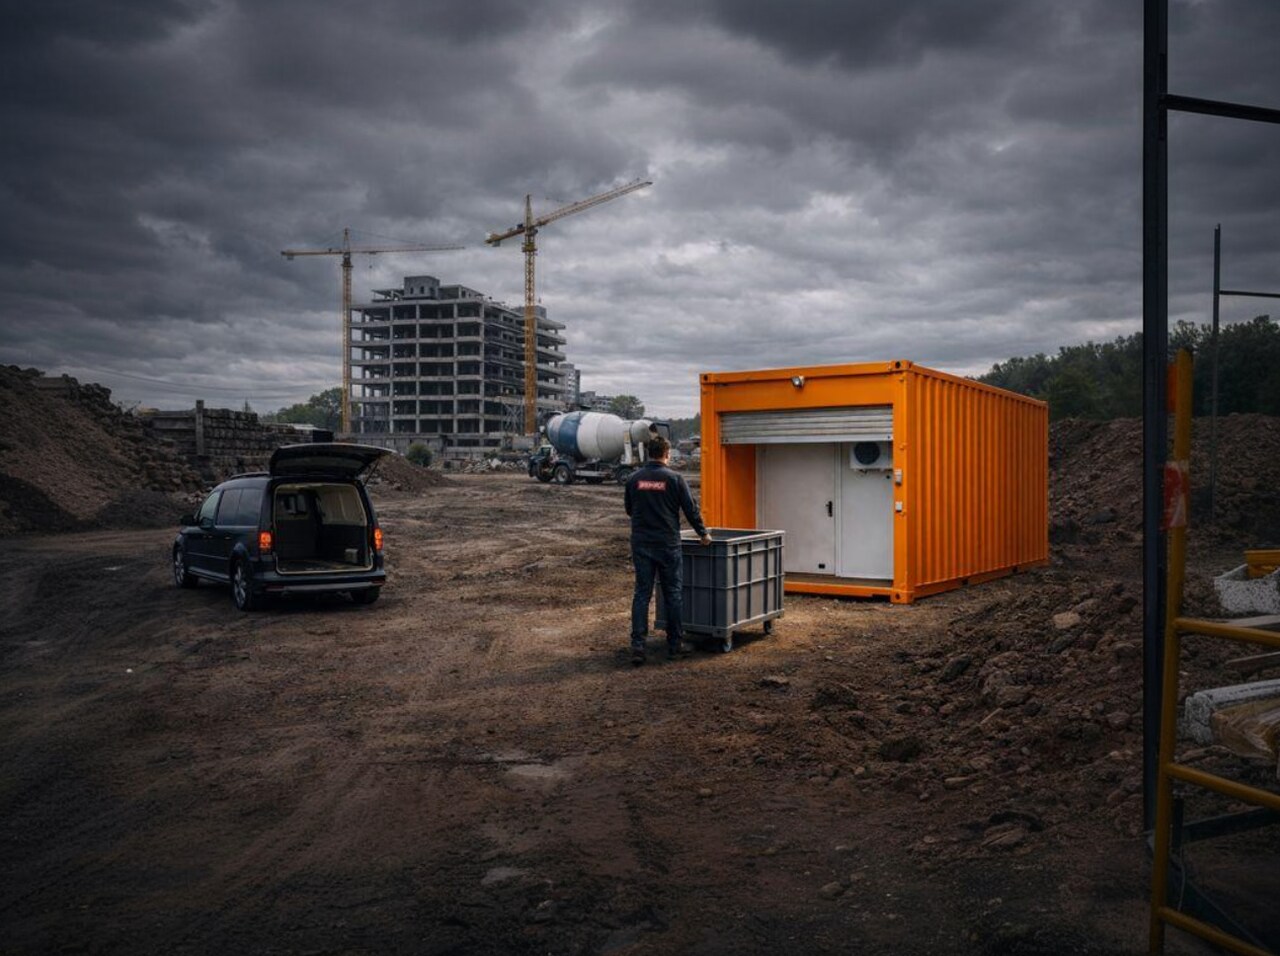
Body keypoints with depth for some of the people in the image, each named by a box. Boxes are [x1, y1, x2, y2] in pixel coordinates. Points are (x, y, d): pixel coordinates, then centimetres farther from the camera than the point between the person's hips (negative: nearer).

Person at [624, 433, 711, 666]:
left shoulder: (634, 479, 2)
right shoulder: (674, 479, -7)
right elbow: (691, 509, -2)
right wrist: (703, 533, 12)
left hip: (640, 544, 3)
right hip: (667, 545, -3)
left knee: (642, 594, 4)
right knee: (673, 594, 8)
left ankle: (637, 645, -4)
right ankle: (675, 645, 14)